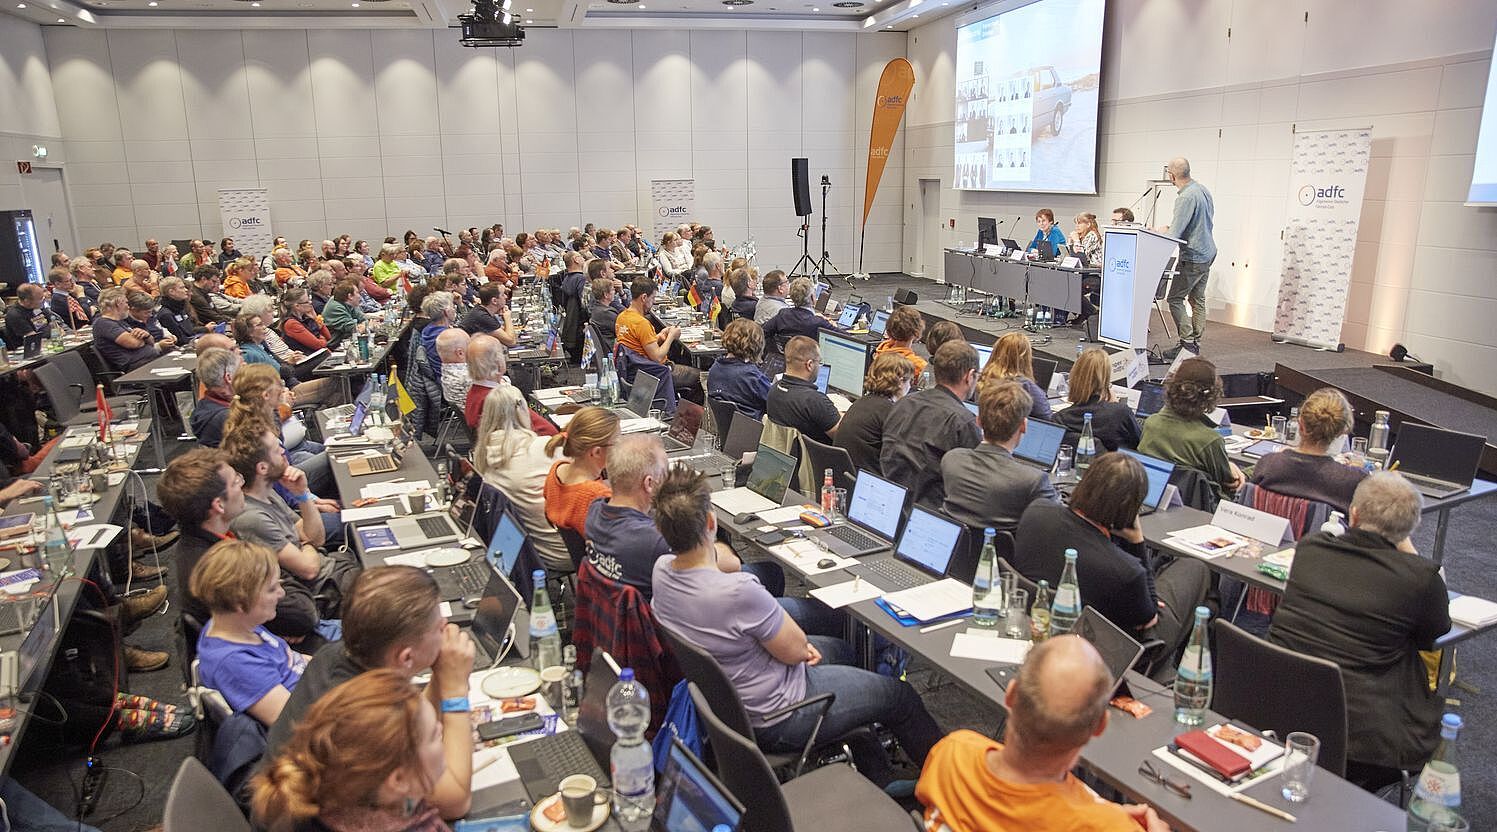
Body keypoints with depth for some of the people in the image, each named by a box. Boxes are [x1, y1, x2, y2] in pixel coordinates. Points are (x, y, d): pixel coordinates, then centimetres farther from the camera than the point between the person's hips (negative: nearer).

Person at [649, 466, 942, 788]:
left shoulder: (662, 570, -12)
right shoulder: (738, 591, -38)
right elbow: (796, 650, -22)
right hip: (771, 720, -8)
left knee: (840, 650, 28)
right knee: (900, 696, 10)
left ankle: (876, 781, 42)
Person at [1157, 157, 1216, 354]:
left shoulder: (1186, 197, -22)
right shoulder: (1202, 189, 8)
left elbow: (1174, 234, -23)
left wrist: (1164, 231, 0)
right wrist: (1171, 228, 15)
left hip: (1193, 257, -10)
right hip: (1207, 253, 10)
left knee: (1175, 299, -4)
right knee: (1198, 299, 13)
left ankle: (1187, 342, -6)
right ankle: (1196, 344, 17)